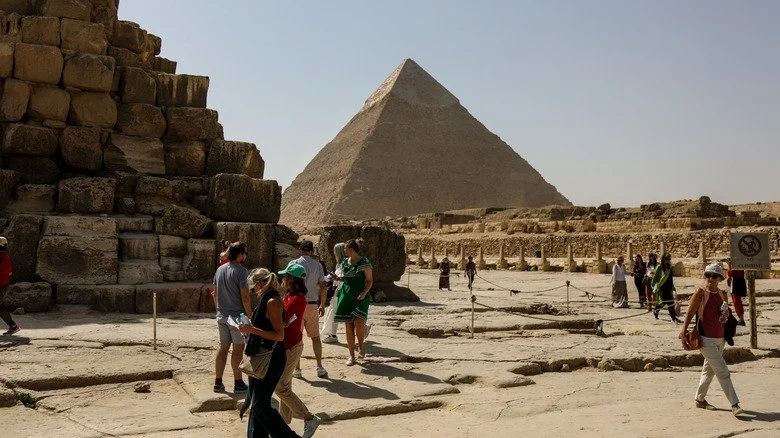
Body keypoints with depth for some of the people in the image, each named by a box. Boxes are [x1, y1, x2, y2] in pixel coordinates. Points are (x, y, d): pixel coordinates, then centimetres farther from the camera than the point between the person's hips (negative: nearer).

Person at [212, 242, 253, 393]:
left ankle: (218, 382, 15)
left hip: (222, 315, 7)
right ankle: (238, 383, 7)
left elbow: (215, 293, 14)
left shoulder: (220, 269, 8)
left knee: (223, 347, 12)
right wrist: (250, 316, -11)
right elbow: (245, 296, -17)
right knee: (238, 348, 1)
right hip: (237, 315, -7)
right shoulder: (240, 270, -15)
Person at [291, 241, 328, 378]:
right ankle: (320, 367, 9)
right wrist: (323, 306, 11)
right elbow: (323, 288, 2)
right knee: (315, 337, 13)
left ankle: (297, 369, 9)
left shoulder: (294, 263, -4)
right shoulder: (317, 265, 2)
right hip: (312, 304, 2)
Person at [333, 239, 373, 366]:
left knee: (358, 322, -20)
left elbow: (370, 281, -5)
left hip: (360, 297, -5)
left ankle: (361, 346, 11)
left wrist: (364, 293, -18)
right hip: (346, 295, 5)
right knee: (348, 326, 4)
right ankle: (351, 356, 12)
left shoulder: (364, 262, -8)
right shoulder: (345, 262, 10)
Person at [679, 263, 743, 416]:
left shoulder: (722, 294, 8)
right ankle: (734, 405, -10)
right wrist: (683, 334, -17)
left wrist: (726, 314, -5)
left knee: (709, 369, 17)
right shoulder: (700, 293, -11)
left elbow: (726, 313, 20)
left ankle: (699, 399, 31)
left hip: (720, 338, 7)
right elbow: (689, 314, -11)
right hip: (706, 339, -7)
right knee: (723, 372, -12)